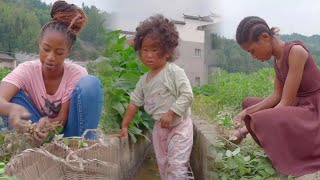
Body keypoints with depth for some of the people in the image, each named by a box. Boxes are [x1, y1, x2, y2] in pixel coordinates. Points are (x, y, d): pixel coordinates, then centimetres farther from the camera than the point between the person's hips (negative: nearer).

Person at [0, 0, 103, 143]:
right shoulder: (27, 70, -15)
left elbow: (63, 117, -18)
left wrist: (48, 122, -42)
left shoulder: (77, 74, -18)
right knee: (13, 94, -23)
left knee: (90, 83, -25)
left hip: (67, 131, -1)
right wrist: (12, 108, -58)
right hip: (37, 129, 1)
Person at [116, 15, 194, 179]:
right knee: (162, 165, 16)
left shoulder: (174, 72, -16)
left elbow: (187, 95, -21)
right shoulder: (144, 80, 3)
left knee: (176, 165, -7)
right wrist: (124, 126, 10)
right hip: (159, 127, 7)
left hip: (179, 126, -6)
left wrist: (171, 113, -29)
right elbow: (134, 102, 10)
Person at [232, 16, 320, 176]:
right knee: (249, 103, 17)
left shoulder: (295, 51, -21)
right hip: (297, 107, 9)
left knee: (259, 121, -30)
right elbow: (277, 96, 6)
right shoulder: (277, 58, 6)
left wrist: (247, 130, -21)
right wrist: (246, 113, -8)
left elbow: (286, 102, -23)